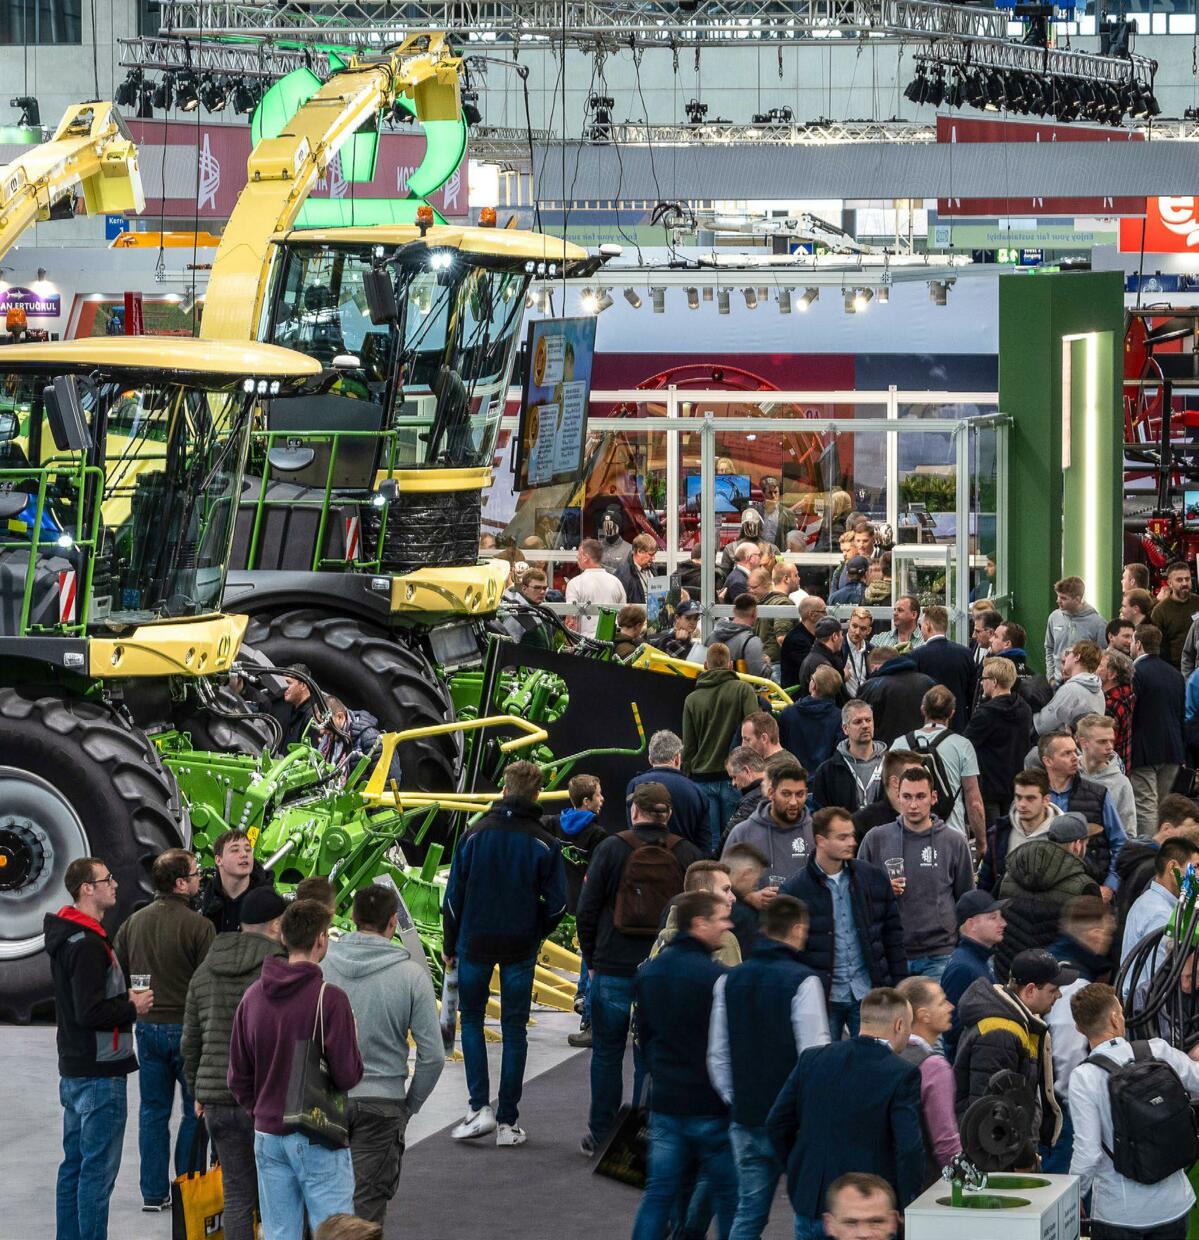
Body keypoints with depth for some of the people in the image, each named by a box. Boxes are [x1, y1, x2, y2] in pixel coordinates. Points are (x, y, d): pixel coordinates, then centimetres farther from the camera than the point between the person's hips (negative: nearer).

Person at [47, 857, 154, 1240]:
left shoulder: (66, 938, 12)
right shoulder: (88, 945, -19)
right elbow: (90, 1012, -25)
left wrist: (123, 998, 7)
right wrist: (132, 1008, -11)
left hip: (73, 1073, 10)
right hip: (99, 1075, -10)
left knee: (75, 1165, 15)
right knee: (99, 1169, -6)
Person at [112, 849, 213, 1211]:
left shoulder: (133, 923, 4)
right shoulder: (198, 926, -14)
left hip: (148, 1028, 5)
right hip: (187, 1028, -5)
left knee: (153, 1111, 12)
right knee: (195, 1111, 5)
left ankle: (153, 1193, 14)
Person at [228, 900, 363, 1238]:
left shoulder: (253, 996, 4)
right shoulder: (329, 999, -15)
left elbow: (238, 1076, 9)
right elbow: (348, 1075, -16)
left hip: (267, 1137, 6)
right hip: (317, 1141, -6)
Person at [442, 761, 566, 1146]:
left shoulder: (476, 836, -4)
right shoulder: (544, 844, -6)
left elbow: (454, 896, -2)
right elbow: (557, 904, -6)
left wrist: (450, 946, 8)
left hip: (476, 943, 0)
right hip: (520, 948, 0)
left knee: (471, 1019, 14)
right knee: (514, 1030, 7)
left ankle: (479, 1108, -1)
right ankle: (507, 1122, 8)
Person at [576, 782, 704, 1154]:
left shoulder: (612, 849, -4)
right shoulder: (687, 854, 0)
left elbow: (587, 911, -2)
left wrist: (592, 960, 9)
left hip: (614, 970, -1)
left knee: (606, 1052, 10)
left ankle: (600, 1134, 14)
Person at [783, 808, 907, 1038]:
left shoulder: (873, 878, 5)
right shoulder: (795, 890, -5)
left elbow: (893, 933, 10)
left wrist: (899, 990, 6)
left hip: (868, 993, 2)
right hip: (824, 999, -2)